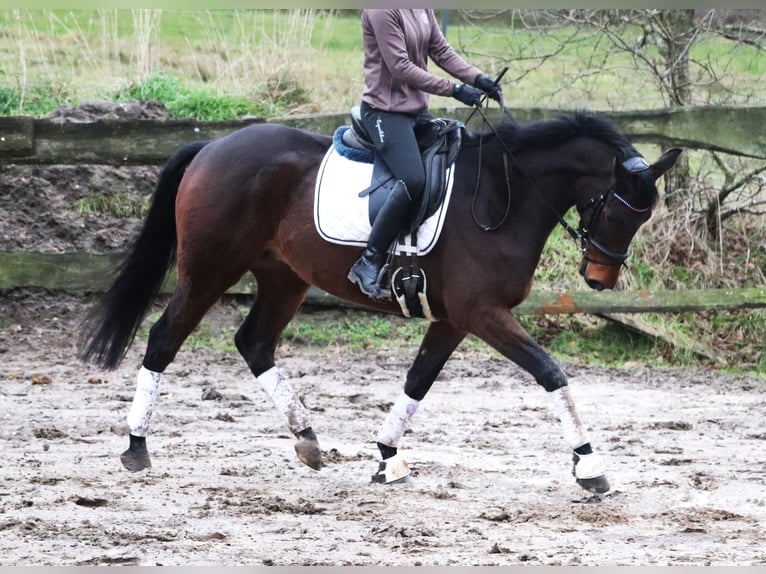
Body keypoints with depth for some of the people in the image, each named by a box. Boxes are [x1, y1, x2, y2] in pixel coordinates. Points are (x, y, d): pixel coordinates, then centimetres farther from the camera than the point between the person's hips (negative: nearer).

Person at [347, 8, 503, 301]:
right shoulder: (382, 11, -20)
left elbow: (441, 51, 9)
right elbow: (401, 68, -21)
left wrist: (477, 78, -6)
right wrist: (454, 89, -20)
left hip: (417, 109, 10)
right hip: (386, 111, -10)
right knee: (413, 179, -27)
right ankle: (370, 263, -20)